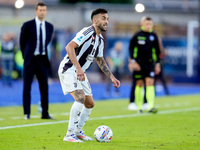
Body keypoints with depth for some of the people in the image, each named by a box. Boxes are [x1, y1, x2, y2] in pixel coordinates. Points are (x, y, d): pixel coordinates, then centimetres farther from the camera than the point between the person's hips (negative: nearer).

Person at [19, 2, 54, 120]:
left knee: (44, 87, 3)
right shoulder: (27, 25, -3)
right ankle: (27, 113, 4)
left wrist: (44, 54, 14)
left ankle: (45, 113, 8)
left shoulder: (49, 27, 7)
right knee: (27, 87, -1)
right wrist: (26, 56, 8)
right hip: (30, 60, -3)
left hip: (43, 60, 3)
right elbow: (22, 42, 5)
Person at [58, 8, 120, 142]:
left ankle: (78, 131, 28)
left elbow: (100, 60, 24)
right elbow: (69, 47, -29)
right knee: (80, 97, -25)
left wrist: (112, 77, 19)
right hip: (69, 69, -10)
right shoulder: (88, 32, -18)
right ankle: (70, 134, -20)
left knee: (90, 103, 11)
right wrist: (78, 68, -36)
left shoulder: (100, 39, 11)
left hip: (80, 73, 10)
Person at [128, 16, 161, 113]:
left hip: (150, 63, 2)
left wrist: (157, 64, 14)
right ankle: (139, 107, 13)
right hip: (138, 64, -2)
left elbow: (157, 51, 15)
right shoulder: (137, 36, -2)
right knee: (139, 84, 3)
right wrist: (132, 61, -8)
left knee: (150, 83, -9)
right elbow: (131, 48, 1)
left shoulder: (153, 36, 7)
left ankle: (151, 106, -15)